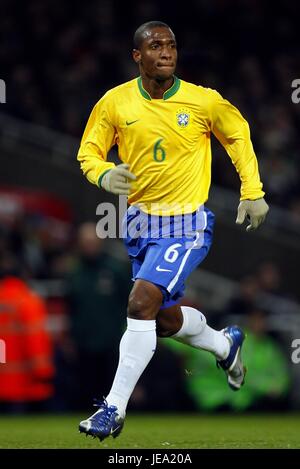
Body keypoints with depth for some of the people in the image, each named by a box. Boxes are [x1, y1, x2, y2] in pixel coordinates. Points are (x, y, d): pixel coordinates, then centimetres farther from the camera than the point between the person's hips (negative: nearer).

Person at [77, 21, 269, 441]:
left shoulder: (204, 101, -9)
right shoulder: (115, 103, -5)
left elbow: (238, 135, 9)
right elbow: (88, 152, 3)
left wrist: (252, 192, 7)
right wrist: (104, 174, -20)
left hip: (187, 224, -4)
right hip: (141, 222, 4)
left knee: (142, 300, -22)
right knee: (165, 319, 16)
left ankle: (115, 408, -17)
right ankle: (225, 344, 49)